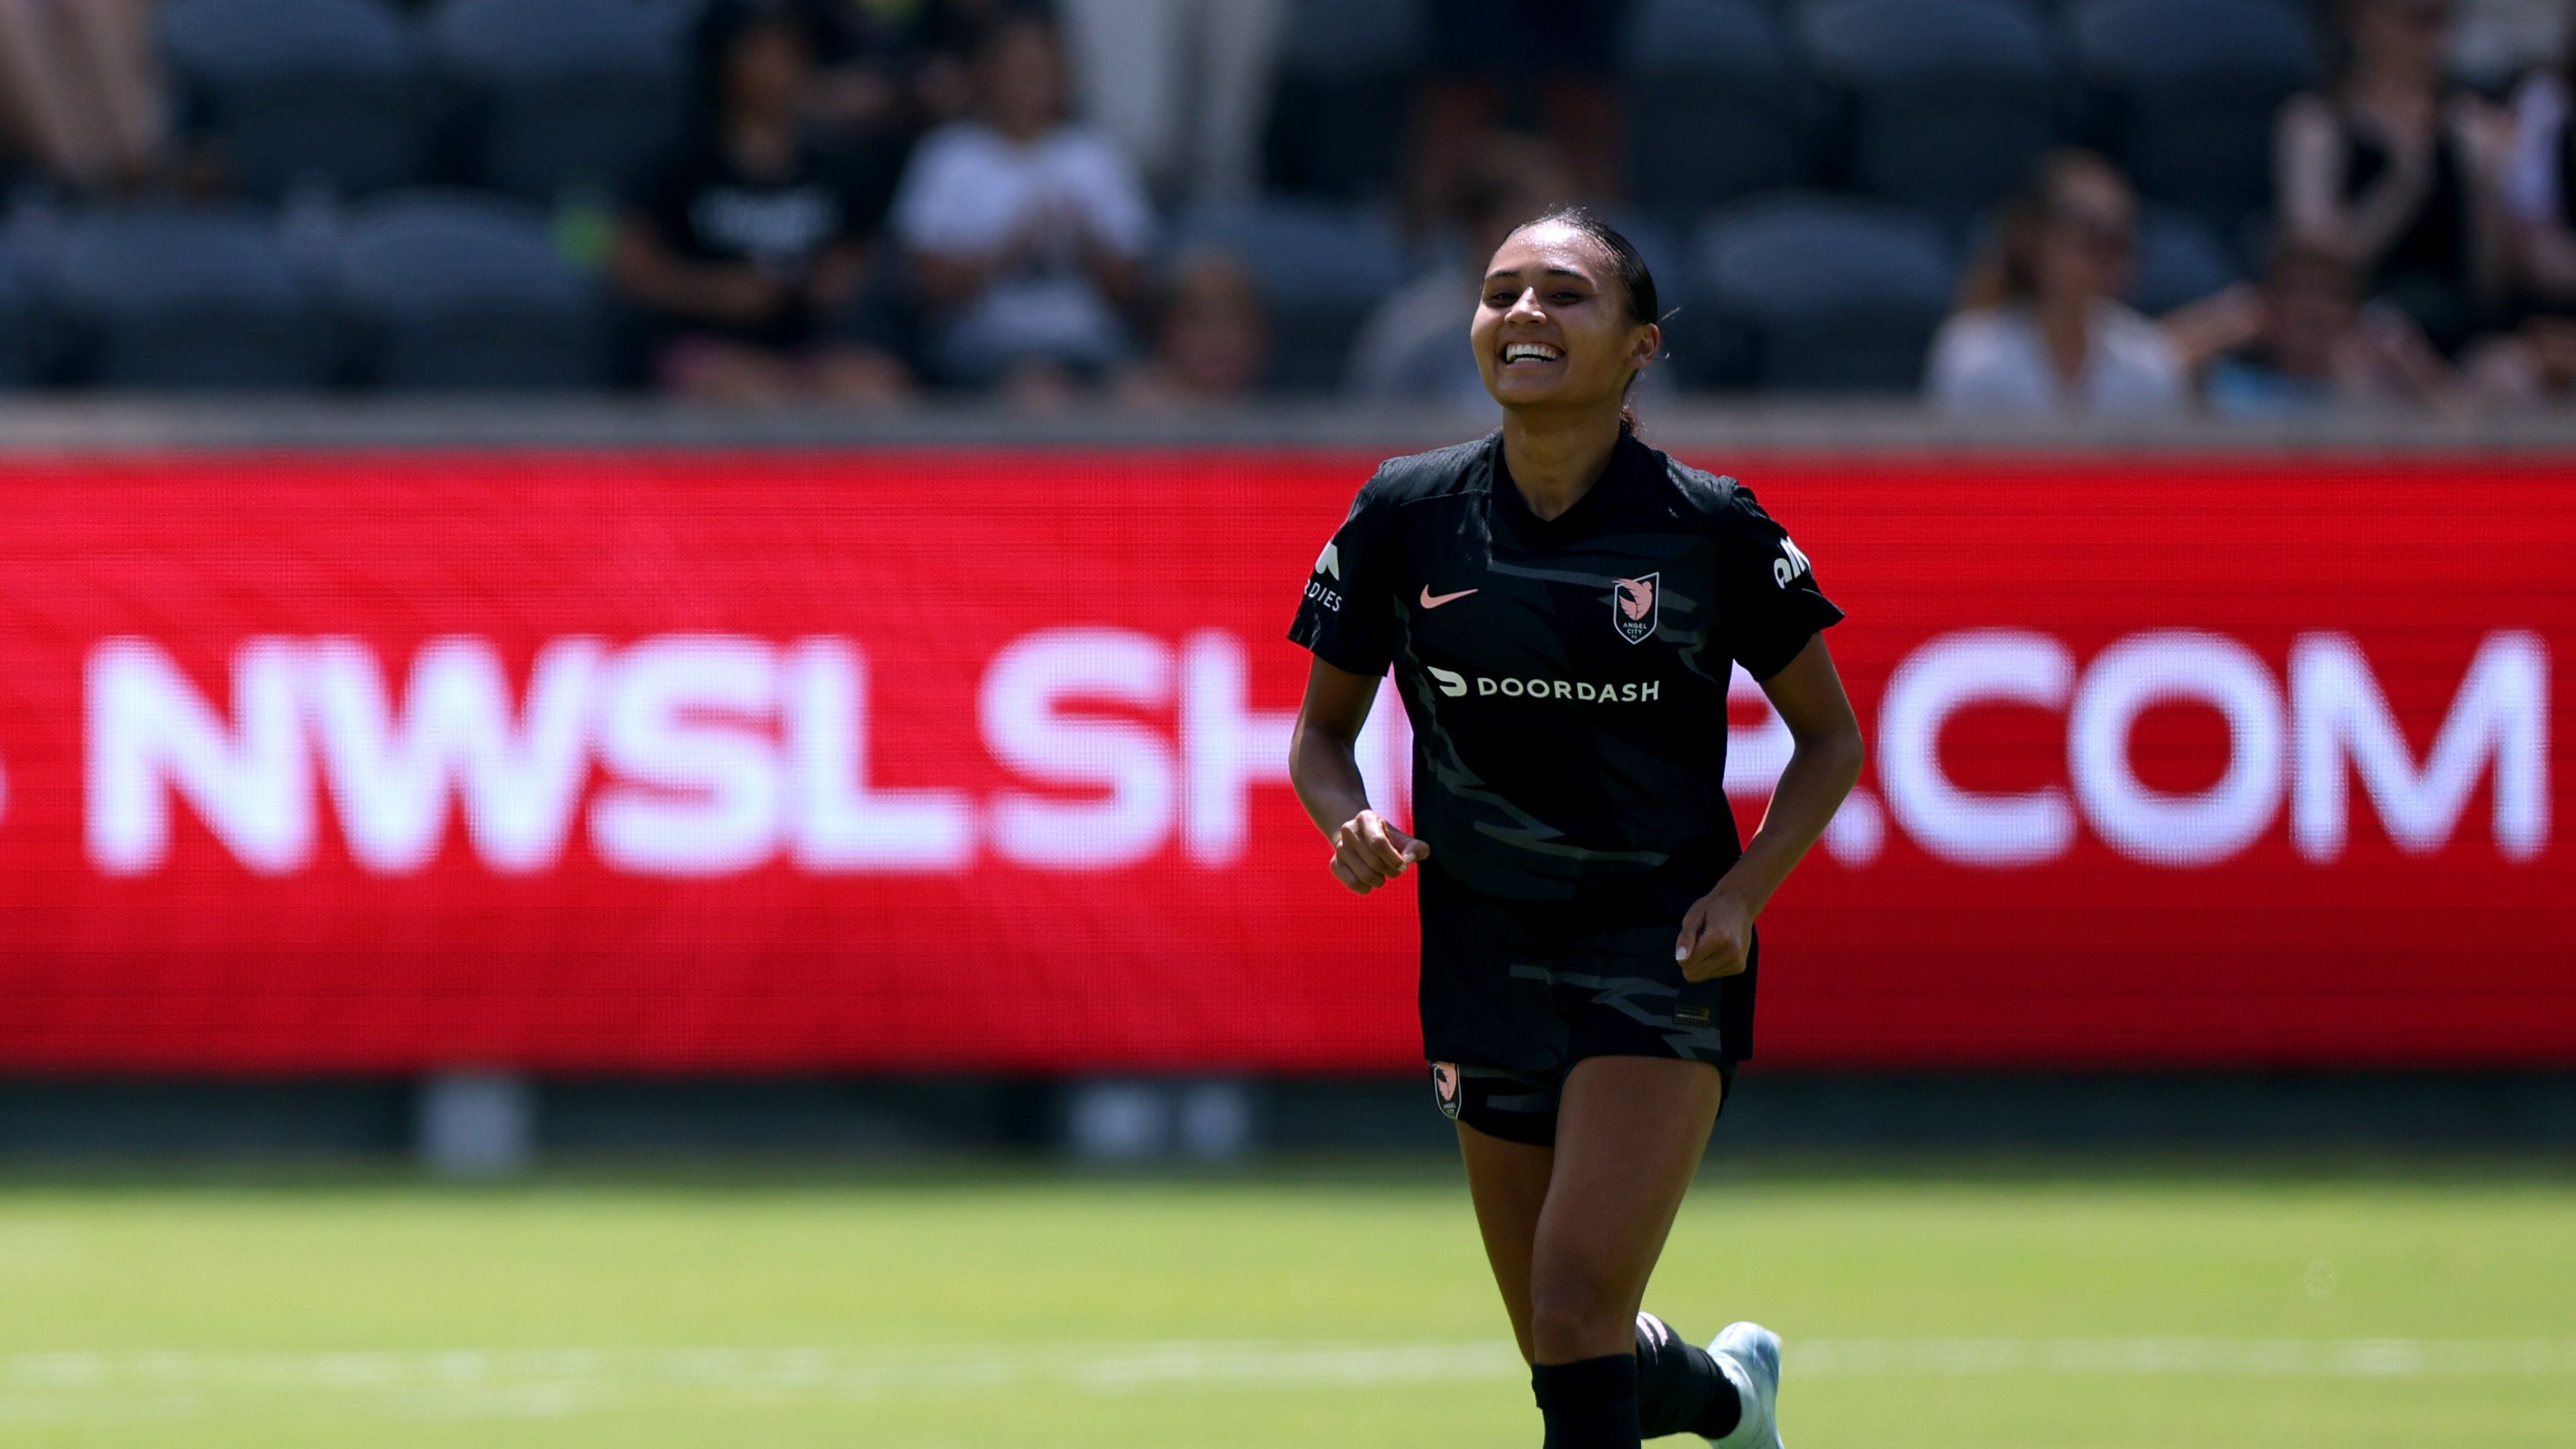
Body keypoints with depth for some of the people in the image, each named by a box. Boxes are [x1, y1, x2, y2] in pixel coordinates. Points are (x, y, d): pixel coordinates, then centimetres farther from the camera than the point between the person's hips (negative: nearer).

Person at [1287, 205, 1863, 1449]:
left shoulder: (1709, 530, -8)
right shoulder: (1405, 516, -2)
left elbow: (1829, 738, 3)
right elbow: (1322, 729, 10)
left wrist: (1744, 893, -12)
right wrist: (1349, 823, -13)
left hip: (1662, 956, -4)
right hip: (1486, 961, 4)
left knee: (1576, 1311, -21)